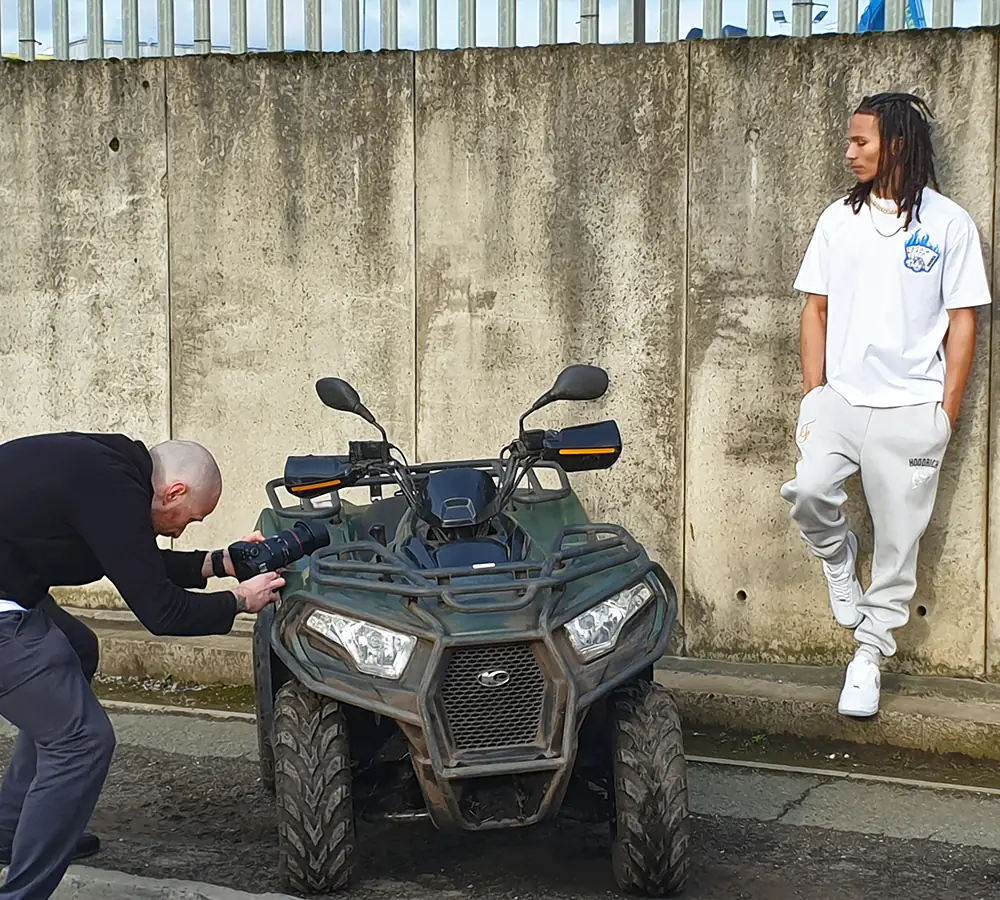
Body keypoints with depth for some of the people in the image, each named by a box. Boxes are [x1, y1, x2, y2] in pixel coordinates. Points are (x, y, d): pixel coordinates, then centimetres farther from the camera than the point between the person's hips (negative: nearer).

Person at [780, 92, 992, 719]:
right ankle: (841, 567, 11)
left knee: (899, 537, 1)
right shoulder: (839, 219, 9)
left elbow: (963, 322, 1)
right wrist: (813, 395, 2)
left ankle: (870, 655, 14)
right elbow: (816, 309, 10)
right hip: (841, 398, 2)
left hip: (912, 408, -2)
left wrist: (947, 413, -3)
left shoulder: (949, 224, 0)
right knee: (809, 491, -21)